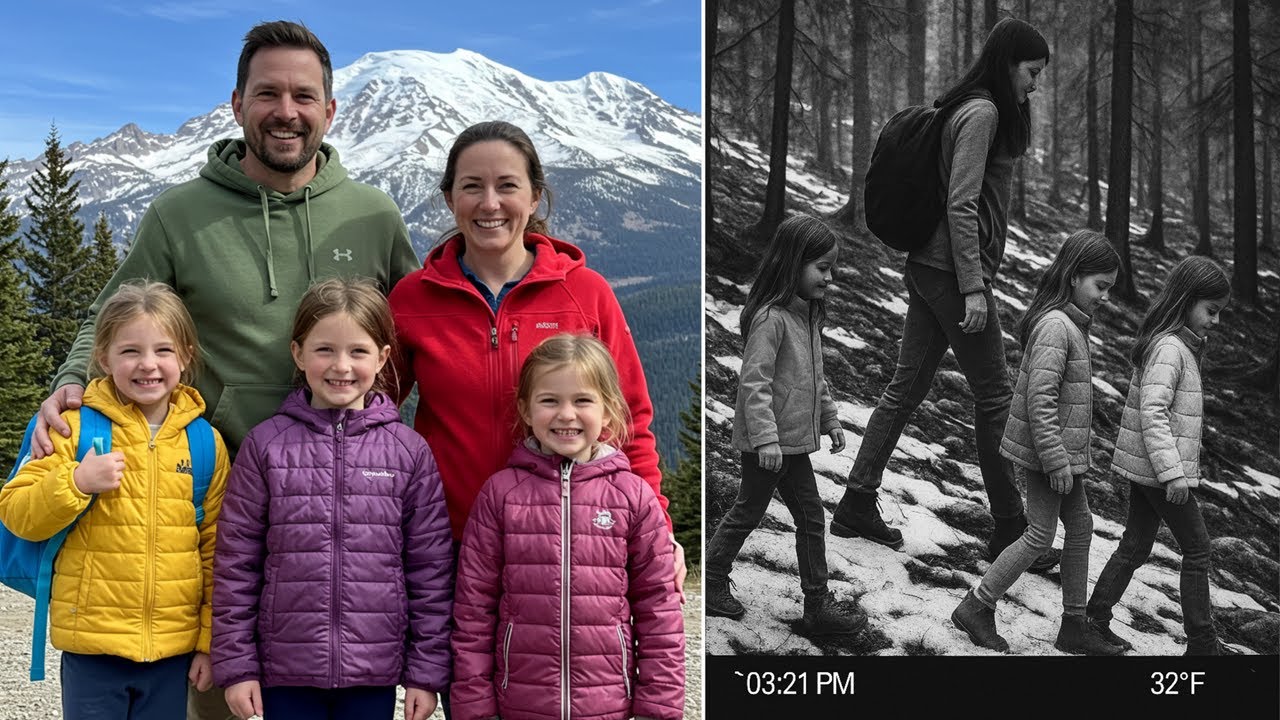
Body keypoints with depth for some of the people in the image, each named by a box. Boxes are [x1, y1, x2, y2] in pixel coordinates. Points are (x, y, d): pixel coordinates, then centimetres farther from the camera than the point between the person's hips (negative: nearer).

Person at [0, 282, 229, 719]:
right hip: (91, 648, -1)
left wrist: (212, 639, 4)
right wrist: (76, 482, -19)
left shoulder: (206, 443, 2)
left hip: (174, 650, 1)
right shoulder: (76, 428, -3)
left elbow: (216, 549, 5)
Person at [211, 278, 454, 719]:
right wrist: (235, 665, -1)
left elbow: (431, 569, 1)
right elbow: (236, 564, 1)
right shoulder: (265, 446, -1)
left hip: (374, 672, 0)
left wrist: (426, 671, 0)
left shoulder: (410, 451, -1)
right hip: (286, 670, 0)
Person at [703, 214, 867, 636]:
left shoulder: (808, 316, 10)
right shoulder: (771, 317, -20)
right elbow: (754, 382, -24)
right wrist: (765, 438, -27)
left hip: (792, 439, 9)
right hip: (771, 443, -9)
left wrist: (829, 419, 22)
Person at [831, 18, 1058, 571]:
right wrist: (973, 286, -21)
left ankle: (857, 506, 16)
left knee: (907, 387, 11)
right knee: (994, 397, -1)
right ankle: (1009, 530, 9)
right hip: (952, 271, -10)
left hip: (927, 269, 10)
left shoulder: (972, 108, 16)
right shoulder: (982, 112, -13)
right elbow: (961, 204, -20)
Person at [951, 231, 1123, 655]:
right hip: (1048, 448, -10)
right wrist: (1056, 460, -25)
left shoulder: (1072, 324, 12)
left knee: (1080, 528, 14)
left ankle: (1074, 625, 23)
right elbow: (1040, 398, -26)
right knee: (1041, 535, -3)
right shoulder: (1055, 325, -20)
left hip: (1065, 449, 10)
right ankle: (976, 608, 7)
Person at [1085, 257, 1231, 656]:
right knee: (1197, 549, 1)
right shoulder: (1168, 349, -18)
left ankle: (1096, 619, 17)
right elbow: (1152, 413, -26)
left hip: (1146, 471, 9)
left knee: (1134, 548, 13)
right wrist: (1173, 473, -28)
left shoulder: (1182, 346, 14)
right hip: (1161, 470, -9)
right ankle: (1201, 641, 10)